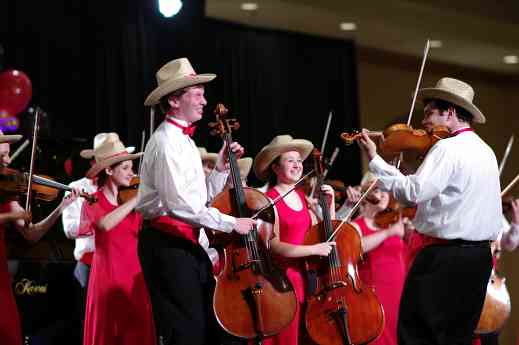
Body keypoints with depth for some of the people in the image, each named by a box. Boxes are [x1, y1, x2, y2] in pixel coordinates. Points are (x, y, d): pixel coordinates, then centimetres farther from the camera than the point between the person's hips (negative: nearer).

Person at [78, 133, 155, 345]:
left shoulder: (130, 199, 11)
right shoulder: (94, 201, 0)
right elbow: (106, 224, -22)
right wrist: (138, 197, -19)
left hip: (135, 275, 4)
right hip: (108, 276, -4)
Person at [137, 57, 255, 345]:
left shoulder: (184, 140, 18)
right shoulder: (166, 141, -14)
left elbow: (202, 197, 17)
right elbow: (179, 203, -24)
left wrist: (221, 168, 5)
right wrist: (231, 223, -19)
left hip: (186, 243, 10)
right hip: (167, 245, -10)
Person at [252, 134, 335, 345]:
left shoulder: (303, 197, 13)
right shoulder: (269, 201, -7)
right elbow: (274, 245, -15)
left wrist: (330, 204, 7)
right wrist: (314, 249, -20)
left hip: (309, 275, 6)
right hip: (284, 277, -6)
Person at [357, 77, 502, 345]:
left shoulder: (448, 148, -14)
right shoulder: (485, 150, 14)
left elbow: (413, 192, -23)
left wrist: (374, 160, -17)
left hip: (444, 257, -9)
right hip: (480, 256, 9)